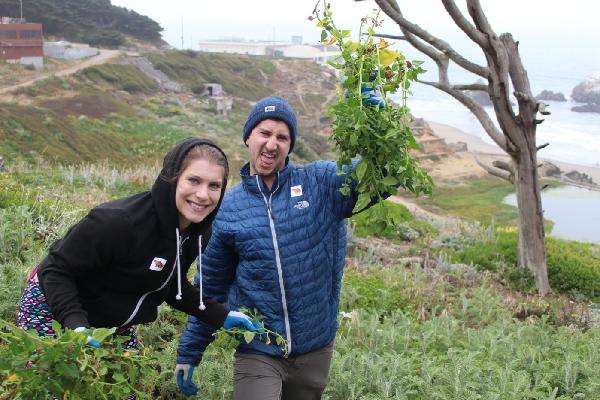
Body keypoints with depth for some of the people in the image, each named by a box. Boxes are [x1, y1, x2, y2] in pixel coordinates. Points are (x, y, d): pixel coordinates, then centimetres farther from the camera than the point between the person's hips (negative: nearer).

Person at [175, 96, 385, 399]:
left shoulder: (322, 183, -4)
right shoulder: (226, 208, -1)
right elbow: (210, 288, 7)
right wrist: (188, 353, 10)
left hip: (316, 349, 1)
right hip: (256, 352, -1)